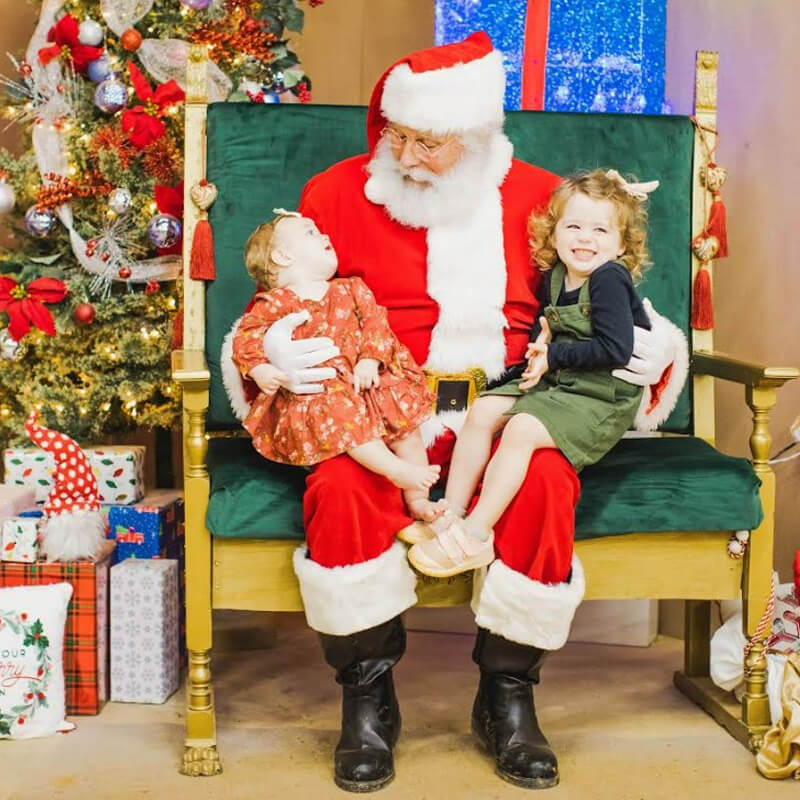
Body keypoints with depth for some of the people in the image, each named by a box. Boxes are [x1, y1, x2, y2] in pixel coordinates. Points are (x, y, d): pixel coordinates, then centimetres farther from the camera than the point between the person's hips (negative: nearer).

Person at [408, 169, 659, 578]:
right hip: (553, 383, 8)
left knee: (520, 429, -26)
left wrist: (553, 355, -17)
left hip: (602, 398, -8)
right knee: (482, 411, -6)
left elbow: (616, 349, -24)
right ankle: (452, 515, -7)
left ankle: (476, 536, -22)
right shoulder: (554, 277, 7)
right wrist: (540, 345, -4)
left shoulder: (610, 280, -16)